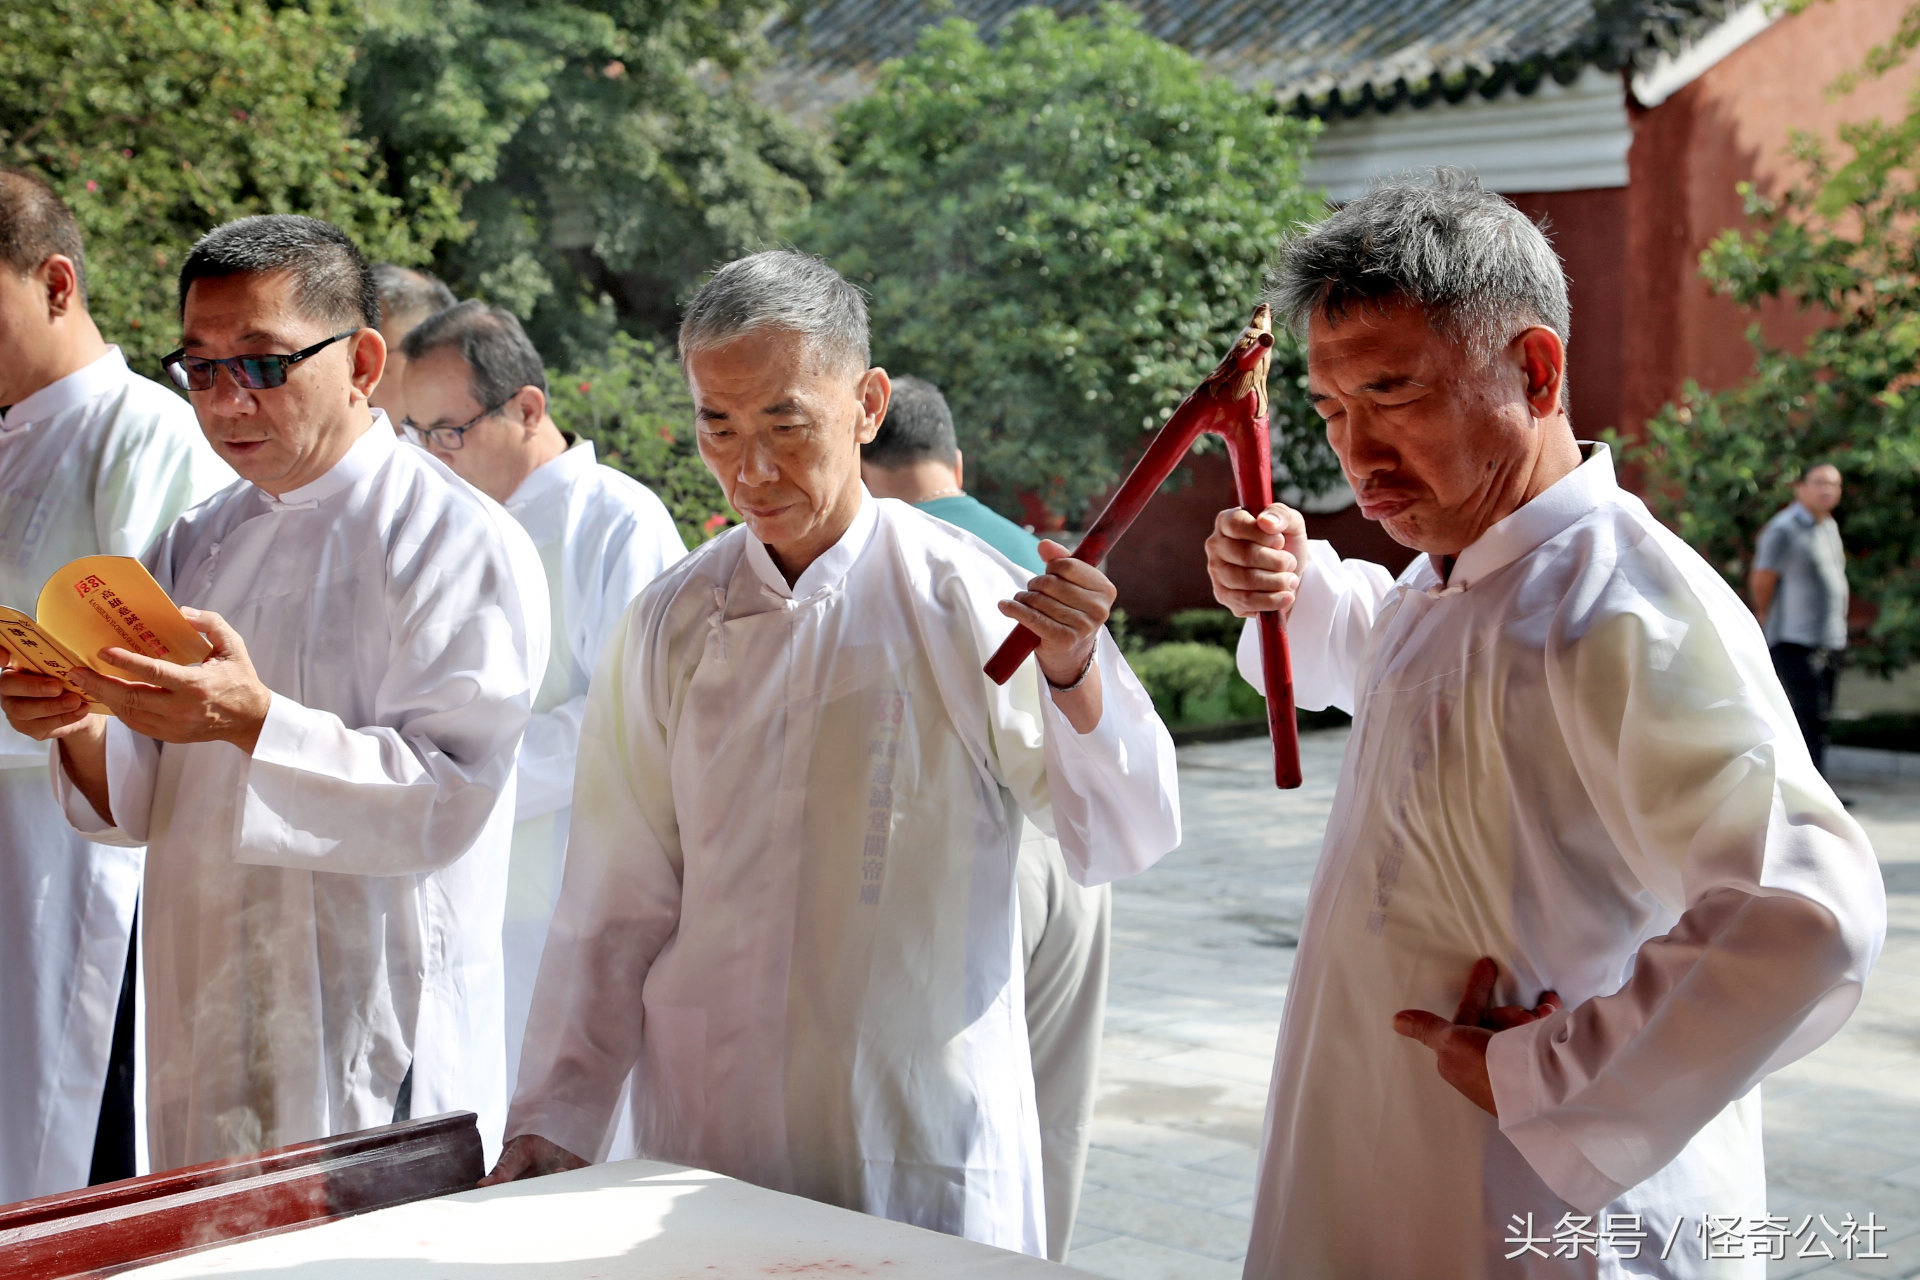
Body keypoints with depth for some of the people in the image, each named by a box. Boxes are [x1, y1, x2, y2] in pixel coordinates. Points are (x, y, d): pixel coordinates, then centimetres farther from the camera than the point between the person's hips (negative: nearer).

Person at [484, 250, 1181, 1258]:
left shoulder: (960, 599, -6)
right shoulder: (670, 625, 2)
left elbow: (1121, 844, -7)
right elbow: (618, 903, 5)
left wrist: (1076, 680, -23)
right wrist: (554, 1120, 1)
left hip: (920, 1143, -2)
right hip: (704, 1142, 3)